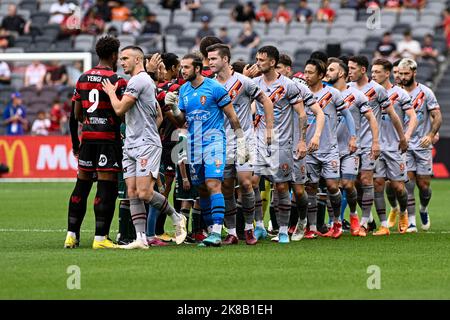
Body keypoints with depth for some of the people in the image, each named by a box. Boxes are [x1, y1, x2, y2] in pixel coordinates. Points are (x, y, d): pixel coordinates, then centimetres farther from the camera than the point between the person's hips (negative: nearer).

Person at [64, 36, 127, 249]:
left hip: (87, 136, 6)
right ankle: (100, 238, -6)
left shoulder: (83, 79, 10)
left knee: (81, 185, 13)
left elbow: (77, 113, 13)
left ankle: (72, 234, 14)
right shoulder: (117, 81, -9)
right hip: (109, 138, -6)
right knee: (106, 187, -4)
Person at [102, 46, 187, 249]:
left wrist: (111, 92, 3)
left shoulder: (139, 80, -12)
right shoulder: (148, 81, 20)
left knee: (144, 192, -14)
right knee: (132, 193, 1)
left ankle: (176, 218, 6)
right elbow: (159, 116, 25)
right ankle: (141, 238, -3)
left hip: (146, 145, -10)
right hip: (131, 146, 10)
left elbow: (119, 109, -13)